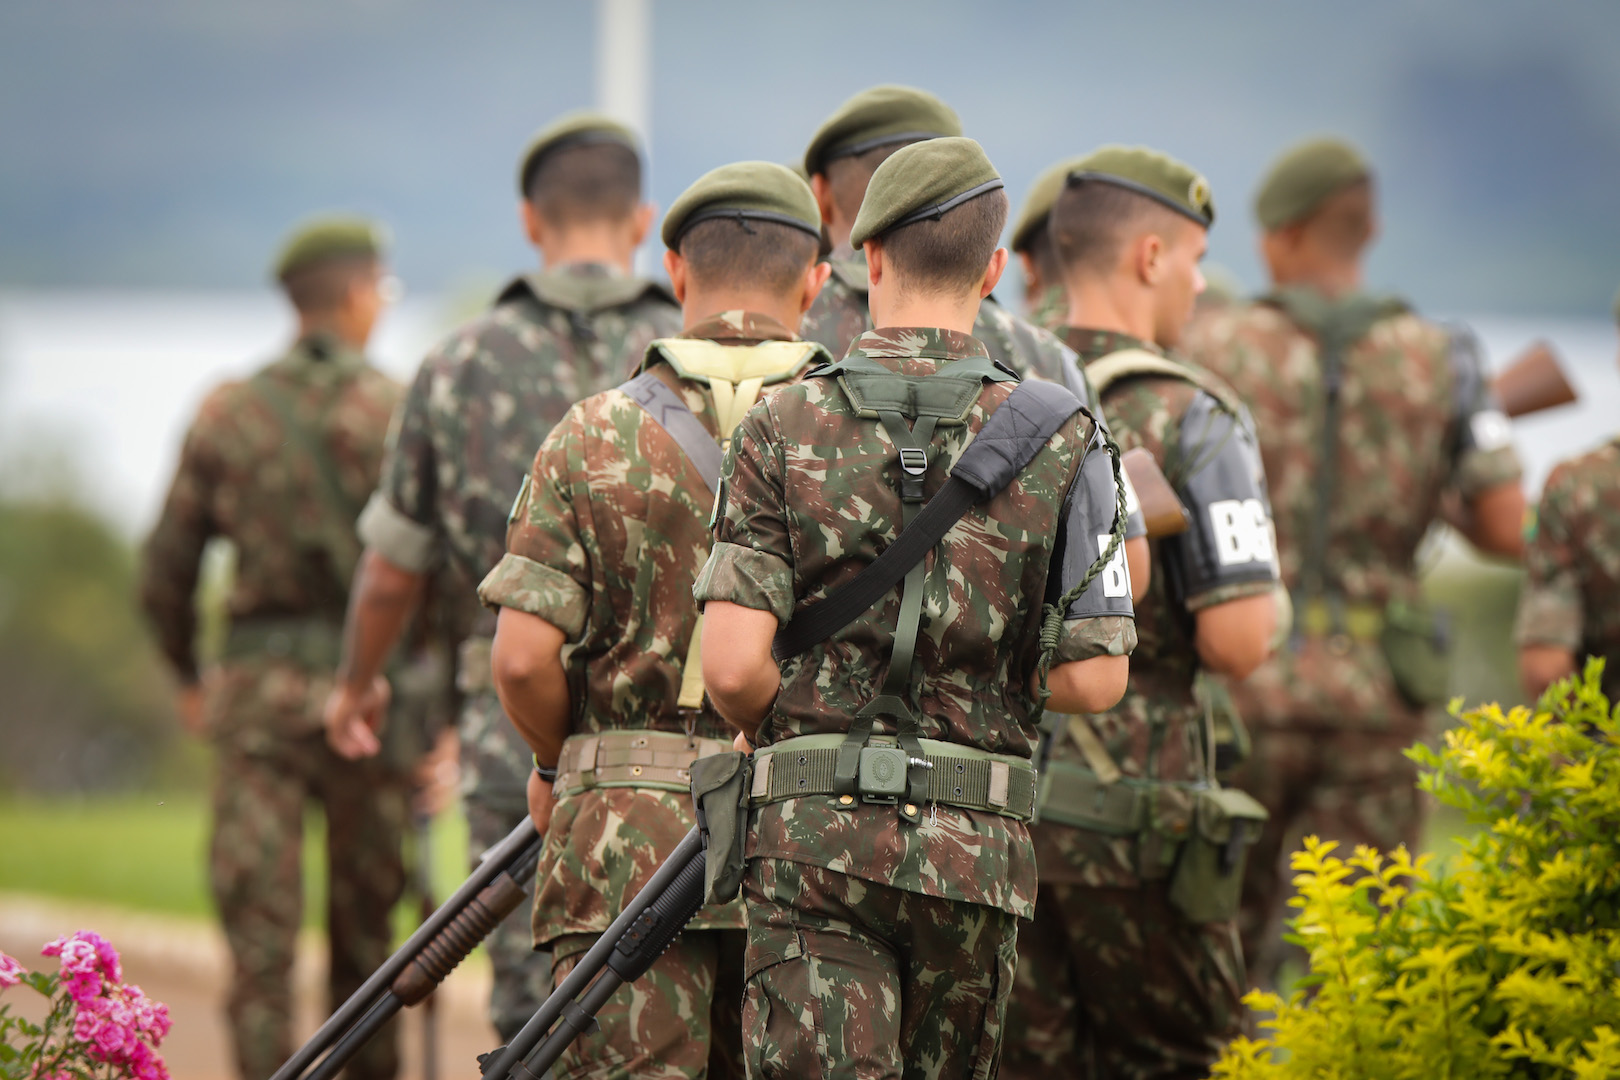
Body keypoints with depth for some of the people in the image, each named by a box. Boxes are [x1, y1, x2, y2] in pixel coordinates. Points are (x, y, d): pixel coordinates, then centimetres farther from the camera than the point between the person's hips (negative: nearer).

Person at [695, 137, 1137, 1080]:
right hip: (976, 850, 2)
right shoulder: (1060, 441, -1)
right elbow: (1093, 680, -3)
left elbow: (732, 664, -10)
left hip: (815, 834, -2)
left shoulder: (784, 429, -2)